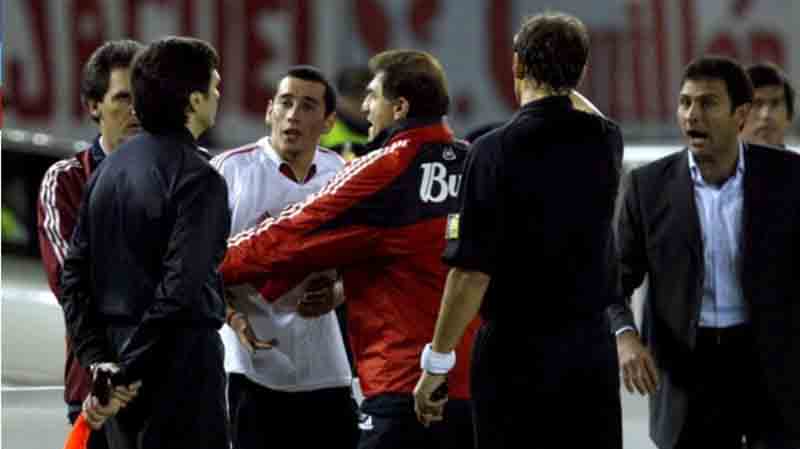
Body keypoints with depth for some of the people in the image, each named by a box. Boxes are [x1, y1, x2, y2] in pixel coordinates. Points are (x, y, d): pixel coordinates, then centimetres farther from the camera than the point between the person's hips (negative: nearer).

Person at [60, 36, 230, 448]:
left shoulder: (110, 168, 10)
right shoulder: (197, 178, -14)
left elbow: (74, 274, 9)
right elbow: (180, 288, -22)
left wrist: (95, 357, 5)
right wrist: (128, 369, -16)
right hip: (178, 362, -8)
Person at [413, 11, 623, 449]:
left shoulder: (496, 150, -13)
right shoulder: (605, 143, 2)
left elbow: (471, 273, -16)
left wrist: (437, 362, -9)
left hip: (515, 350, -4)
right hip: (591, 347, 4)